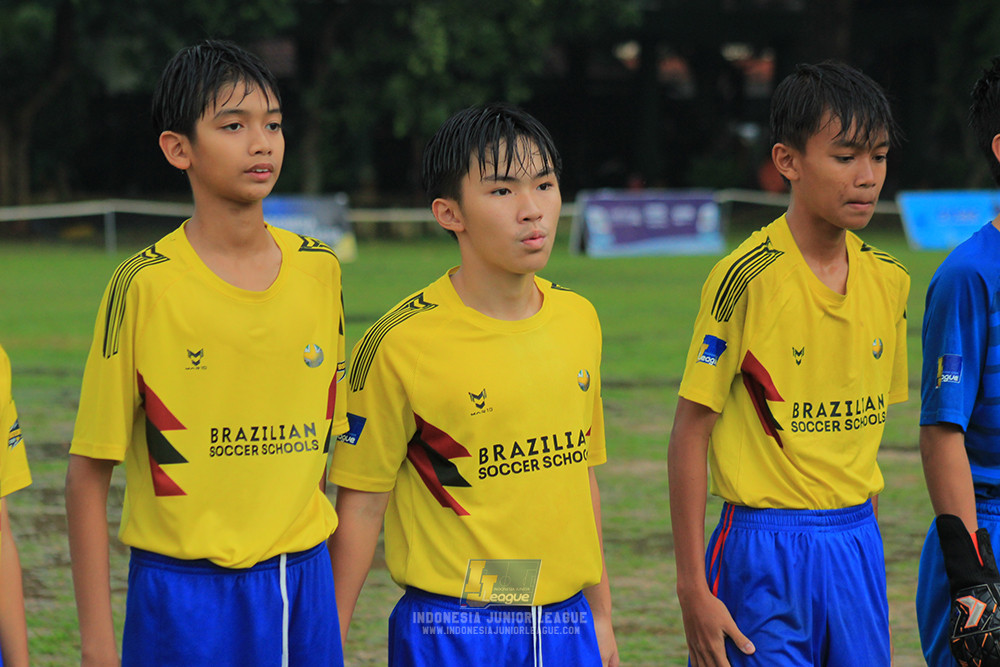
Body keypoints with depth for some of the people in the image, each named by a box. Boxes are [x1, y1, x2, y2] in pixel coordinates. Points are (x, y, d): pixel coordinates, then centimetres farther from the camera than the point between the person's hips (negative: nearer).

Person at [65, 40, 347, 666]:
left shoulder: (320, 271, 5)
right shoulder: (146, 285, -8)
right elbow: (89, 474, -7)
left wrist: (332, 605, 10)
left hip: (304, 581, 4)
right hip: (185, 596, -4)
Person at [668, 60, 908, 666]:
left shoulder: (888, 280, 6)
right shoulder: (747, 277, -12)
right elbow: (691, 434, -10)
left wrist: (860, 535, 12)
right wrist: (693, 588, -12)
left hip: (858, 543, 6)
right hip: (766, 547, -6)